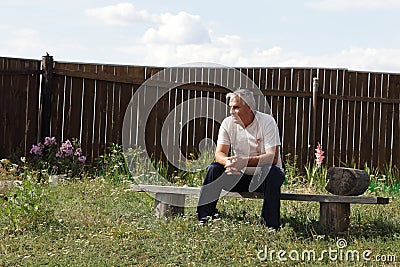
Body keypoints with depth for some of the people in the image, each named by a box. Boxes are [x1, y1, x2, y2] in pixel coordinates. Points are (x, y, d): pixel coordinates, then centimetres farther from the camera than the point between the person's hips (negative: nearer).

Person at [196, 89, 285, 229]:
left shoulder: (267, 122, -15)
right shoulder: (228, 123, -2)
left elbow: (273, 157, -24)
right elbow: (219, 154, -9)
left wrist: (245, 161, -38)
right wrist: (228, 162, -35)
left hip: (263, 176, -4)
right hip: (240, 176, 4)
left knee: (272, 171, -35)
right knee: (214, 168, -18)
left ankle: (270, 226, -30)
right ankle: (204, 220, -14)